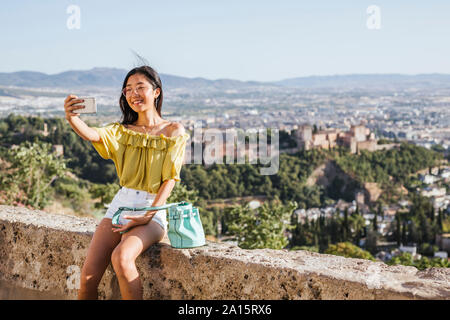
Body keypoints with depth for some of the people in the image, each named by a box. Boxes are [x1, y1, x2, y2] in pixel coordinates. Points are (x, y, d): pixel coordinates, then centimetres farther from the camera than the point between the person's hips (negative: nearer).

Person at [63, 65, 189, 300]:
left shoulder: (173, 131, 4)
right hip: (120, 203, 4)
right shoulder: (122, 130, 12)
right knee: (88, 276, -14)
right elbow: (92, 134, -10)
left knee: (121, 257, -33)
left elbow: (170, 180, -3)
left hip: (153, 209, -4)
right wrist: (72, 118, -32)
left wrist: (148, 215, -15)